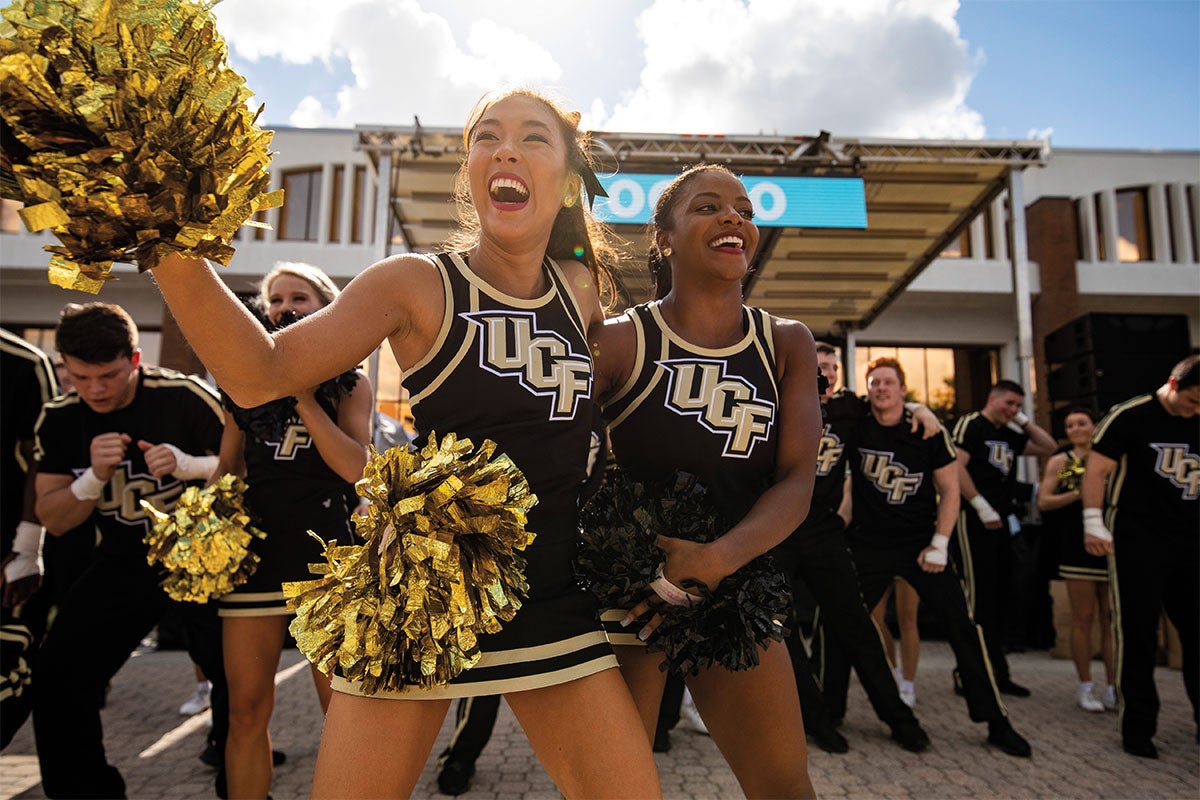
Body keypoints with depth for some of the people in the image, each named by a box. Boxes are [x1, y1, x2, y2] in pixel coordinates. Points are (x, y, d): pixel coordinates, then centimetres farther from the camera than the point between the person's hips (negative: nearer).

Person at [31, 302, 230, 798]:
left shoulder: (184, 397, -18)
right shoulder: (58, 419, -3)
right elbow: (53, 521, -1)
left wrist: (189, 464, -30)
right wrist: (96, 475, -20)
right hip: (123, 562, 4)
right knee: (58, 682, -1)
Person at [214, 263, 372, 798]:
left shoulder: (348, 382, 4)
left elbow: (354, 467, -10)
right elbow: (226, 468, 19)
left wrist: (303, 394, -11)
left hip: (323, 548, -3)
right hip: (254, 548, 3)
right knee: (246, 708, 6)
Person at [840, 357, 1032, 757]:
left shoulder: (928, 432, -4)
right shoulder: (855, 428, -4)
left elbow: (949, 490, 0)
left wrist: (939, 543, -6)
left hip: (921, 543, 0)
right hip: (869, 546, 0)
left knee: (962, 626, -4)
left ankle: (996, 721, 11)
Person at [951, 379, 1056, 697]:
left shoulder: (1009, 435, 20)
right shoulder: (971, 424, -4)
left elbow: (1049, 447, 22)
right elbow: (957, 467, -15)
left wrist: (1024, 420, 14)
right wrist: (982, 507, -17)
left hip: (1000, 521, 9)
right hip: (974, 520, -9)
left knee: (997, 598, 12)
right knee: (978, 596, -9)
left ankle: (996, 672, 20)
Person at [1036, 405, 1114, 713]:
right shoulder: (1060, 461, 3)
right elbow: (1043, 502, -3)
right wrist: (1079, 493, -13)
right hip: (1079, 546, -3)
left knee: (1112, 618, 4)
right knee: (1084, 618, 1)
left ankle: (1113, 688, 12)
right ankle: (1085, 688, 9)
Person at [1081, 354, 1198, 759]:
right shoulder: (1130, 416, -5)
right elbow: (1097, 470, -8)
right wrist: (1094, 522, -17)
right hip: (1137, 538, -5)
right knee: (1137, 631, -1)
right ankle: (1137, 726, 9)